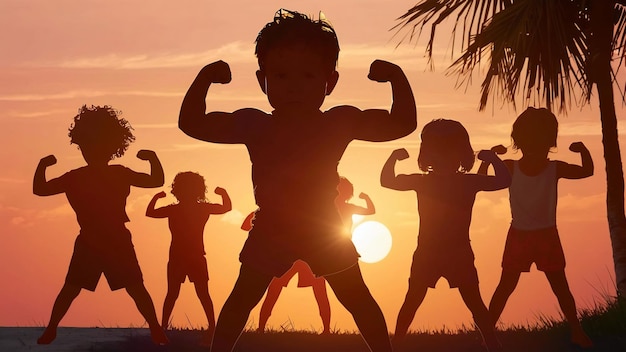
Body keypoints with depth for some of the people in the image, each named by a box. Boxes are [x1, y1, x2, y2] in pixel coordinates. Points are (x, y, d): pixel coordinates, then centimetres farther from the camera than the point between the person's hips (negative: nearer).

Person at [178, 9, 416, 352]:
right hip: (270, 230, 1)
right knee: (242, 298, 8)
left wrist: (397, 78, -26)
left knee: (357, 300, 8)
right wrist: (205, 79, -21)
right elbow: (192, 124, -8)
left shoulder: (341, 122, -13)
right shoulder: (254, 125, -11)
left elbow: (403, 124, -14)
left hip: (325, 230, -1)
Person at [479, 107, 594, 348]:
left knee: (561, 287, 9)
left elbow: (587, 172, -8)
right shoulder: (510, 168, -11)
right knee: (505, 287, 3)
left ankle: (576, 331, 21)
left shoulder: (555, 169, -10)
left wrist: (583, 151, -27)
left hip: (547, 236, 1)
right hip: (519, 236, 0)